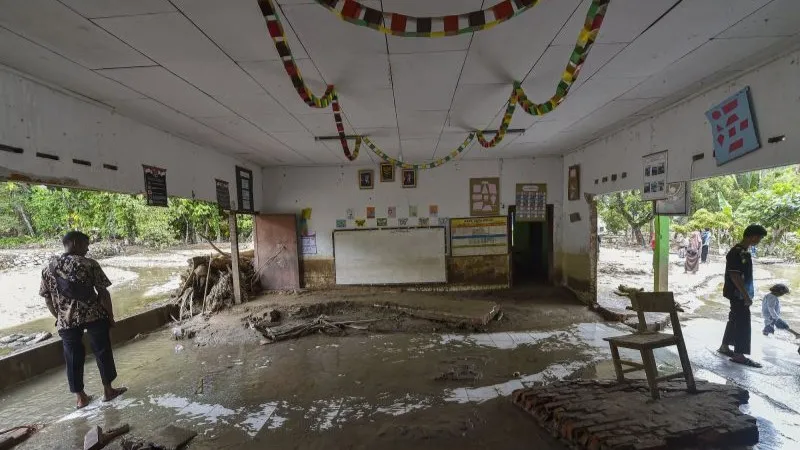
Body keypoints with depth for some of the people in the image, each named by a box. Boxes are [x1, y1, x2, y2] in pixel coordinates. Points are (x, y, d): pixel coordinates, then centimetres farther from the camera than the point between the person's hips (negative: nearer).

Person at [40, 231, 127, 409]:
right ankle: (108, 390, 20)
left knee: (73, 358, 14)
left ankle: (81, 397, 24)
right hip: (94, 315, -4)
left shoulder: (48, 268, 4)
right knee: (102, 352, 11)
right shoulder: (89, 264, -10)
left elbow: (48, 299, 8)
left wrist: (59, 318, 21)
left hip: (66, 320, 4)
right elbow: (103, 293, -10)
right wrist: (110, 315, 1)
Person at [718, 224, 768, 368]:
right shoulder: (736, 252, -19)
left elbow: (745, 275, 18)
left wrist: (747, 294, 20)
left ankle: (724, 347, 25)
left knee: (735, 319, 15)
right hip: (738, 294, -10)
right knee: (743, 321, -5)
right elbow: (734, 276, -23)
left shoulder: (744, 252, 11)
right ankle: (739, 355, 2)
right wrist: (746, 295, -21)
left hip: (741, 293, 10)